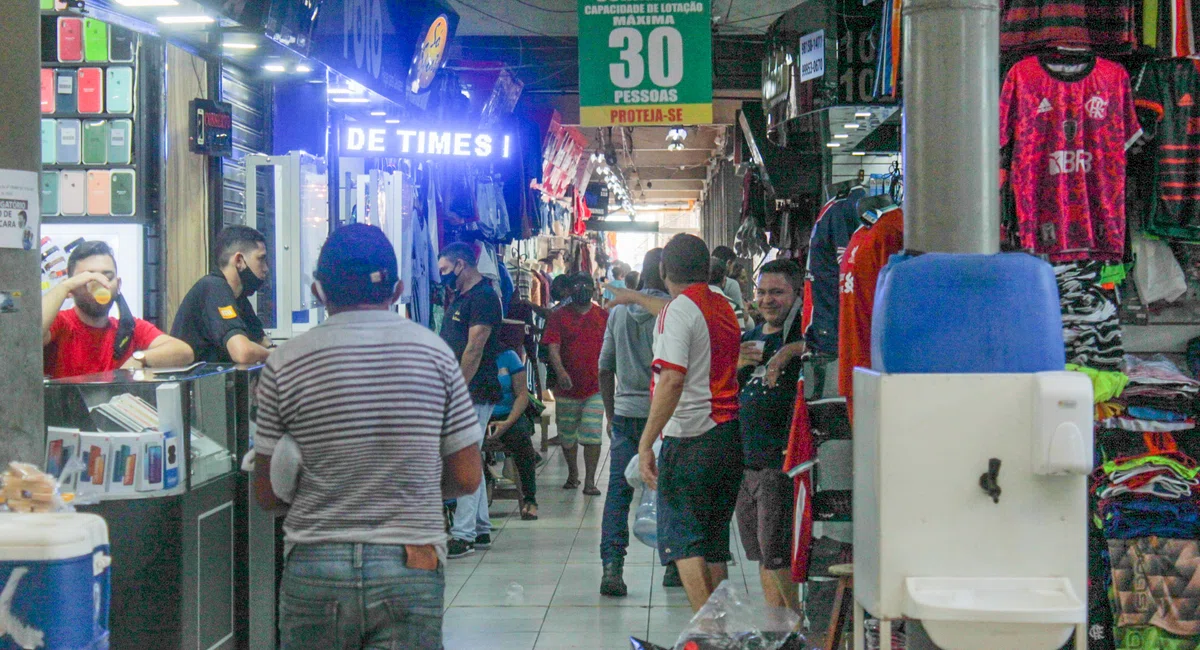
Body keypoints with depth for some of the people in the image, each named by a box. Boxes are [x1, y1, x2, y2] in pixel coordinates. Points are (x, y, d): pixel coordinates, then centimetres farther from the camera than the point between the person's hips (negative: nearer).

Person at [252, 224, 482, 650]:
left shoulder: (286, 363, -2)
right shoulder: (434, 352, 0)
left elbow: (267, 493, 3)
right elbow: (467, 478, 2)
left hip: (315, 568, 0)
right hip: (411, 567, 0)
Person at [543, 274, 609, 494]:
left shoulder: (604, 316, 5)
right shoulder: (559, 316, 1)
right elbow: (553, 348, -9)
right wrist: (560, 371, -26)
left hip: (595, 388, -1)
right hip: (567, 388, 1)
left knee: (592, 435, -9)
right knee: (567, 436, 12)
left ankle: (590, 481, -4)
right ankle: (572, 474, 32)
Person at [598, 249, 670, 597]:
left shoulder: (619, 311, 9)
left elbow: (605, 368, 13)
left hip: (625, 412, 3)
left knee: (618, 490, -1)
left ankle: (612, 565, -13)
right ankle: (673, 562, 17)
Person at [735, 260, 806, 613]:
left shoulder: (802, 337, -7)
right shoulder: (749, 338, 16)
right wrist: (737, 366, -2)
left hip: (782, 463, -8)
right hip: (745, 460, 8)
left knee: (779, 557, -9)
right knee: (762, 558, 13)